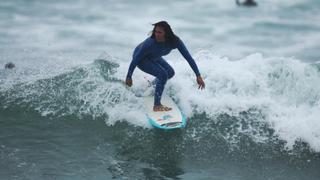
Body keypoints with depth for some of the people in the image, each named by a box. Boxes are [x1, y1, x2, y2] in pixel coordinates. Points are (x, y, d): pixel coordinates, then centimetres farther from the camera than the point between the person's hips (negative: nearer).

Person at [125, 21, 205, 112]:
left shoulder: (175, 41, -27)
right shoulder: (150, 43, -39)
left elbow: (188, 57, -24)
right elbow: (135, 59, -28)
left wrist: (198, 75, -28)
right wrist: (129, 77, -21)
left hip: (153, 58, 6)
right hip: (141, 59, -6)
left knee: (170, 72, 18)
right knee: (163, 75, -23)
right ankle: (157, 106, -17)